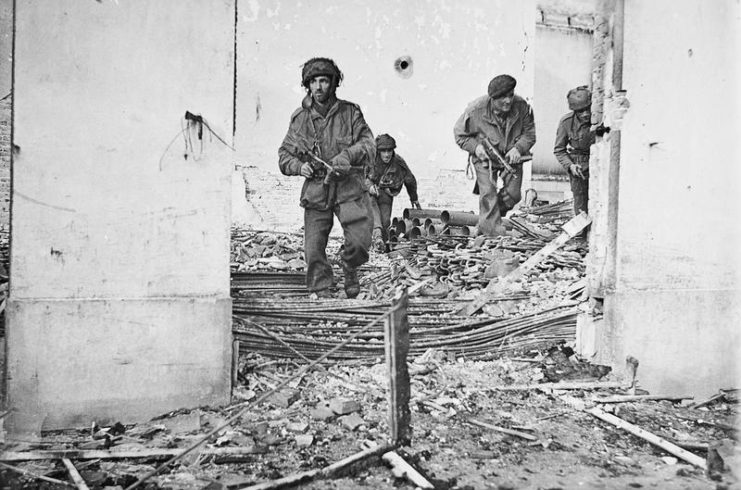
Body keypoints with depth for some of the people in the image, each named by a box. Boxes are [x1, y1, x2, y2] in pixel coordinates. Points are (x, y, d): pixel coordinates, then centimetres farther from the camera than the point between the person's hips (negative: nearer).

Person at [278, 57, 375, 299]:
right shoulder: (299, 117, 7)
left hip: (349, 188, -1)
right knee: (314, 249, -3)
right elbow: (284, 154, 12)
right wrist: (299, 166, -9)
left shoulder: (350, 112, 3)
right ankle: (322, 292, 16)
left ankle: (350, 269, 23)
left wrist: (346, 156, -21)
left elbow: (369, 145, -2)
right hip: (316, 190, 1)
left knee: (360, 241, -11)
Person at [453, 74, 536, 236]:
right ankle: (495, 233, -7)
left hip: (511, 156, 3)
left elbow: (530, 132, -3)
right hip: (485, 157, -2)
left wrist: (518, 148, -21)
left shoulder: (521, 106, -17)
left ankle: (484, 225, 19)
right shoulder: (476, 110, -22)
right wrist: (475, 146, -23)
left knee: (513, 194, -3)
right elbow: (460, 134, -7)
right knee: (488, 194, -15)